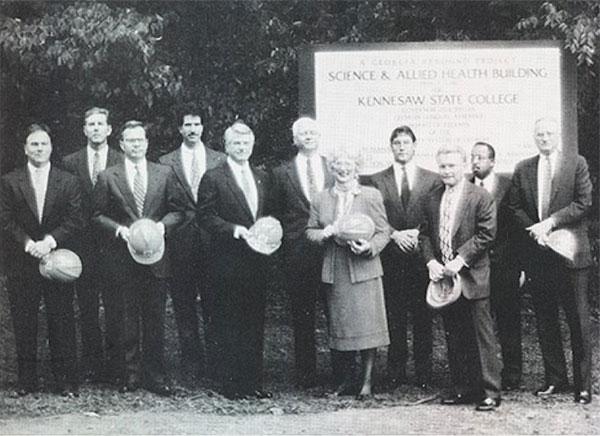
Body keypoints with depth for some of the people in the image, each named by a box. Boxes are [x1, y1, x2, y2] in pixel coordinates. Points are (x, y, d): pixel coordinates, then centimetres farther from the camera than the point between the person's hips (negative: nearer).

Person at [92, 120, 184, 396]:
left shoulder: (164, 174, 8)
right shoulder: (107, 177, 4)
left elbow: (177, 210, 9)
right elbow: (98, 216, 4)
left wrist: (162, 224, -9)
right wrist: (119, 229, -12)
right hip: (122, 258, -1)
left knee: (155, 318, 4)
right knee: (125, 320, 2)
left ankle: (154, 375, 11)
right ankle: (128, 374, 10)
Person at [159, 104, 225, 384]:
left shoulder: (219, 160, 9)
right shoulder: (167, 162, 8)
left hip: (212, 239, 0)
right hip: (181, 242, 0)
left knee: (214, 304, 2)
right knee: (184, 305, 3)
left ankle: (217, 363, 10)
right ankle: (191, 364, 11)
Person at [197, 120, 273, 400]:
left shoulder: (262, 178, 15)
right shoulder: (213, 178, -3)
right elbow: (205, 217, -7)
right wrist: (235, 230, -17)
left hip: (258, 261, 5)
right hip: (228, 262, -5)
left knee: (255, 323, 9)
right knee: (229, 326, -2)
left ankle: (253, 382, 16)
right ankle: (231, 384, 4)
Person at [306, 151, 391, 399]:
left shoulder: (371, 196, 0)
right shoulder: (321, 199, 9)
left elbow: (383, 232, 0)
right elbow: (310, 231, 13)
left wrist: (369, 247, -19)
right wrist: (324, 233, -9)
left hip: (363, 269, -3)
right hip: (334, 272, 3)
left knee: (366, 325, -4)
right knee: (340, 326, 9)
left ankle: (367, 381, 3)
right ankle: (347, 380, 20)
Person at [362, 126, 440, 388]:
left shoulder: (432, 180, 9)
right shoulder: (377, 181, 9)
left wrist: (418, 234, -10)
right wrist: (395, 234, -11)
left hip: (421, 255, 0)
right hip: (391, 256, 0)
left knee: (423, 316, 1)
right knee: (394, 316, 2)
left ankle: (423, 373, 7)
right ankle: (395, 373, 8)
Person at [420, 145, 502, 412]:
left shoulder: (480, 197, -6)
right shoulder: (433, 199, 11)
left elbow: (486, 234, -11)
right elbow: (425, 234, 12)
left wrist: (460, 260, -17)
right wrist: (431, 262, -5)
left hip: (472, 277, -6)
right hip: (442, 277, 6)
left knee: (482, 337, -2)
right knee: (454, 338, 11)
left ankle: (490, 392, 2)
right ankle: (462, 389, 20)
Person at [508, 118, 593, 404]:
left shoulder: (577, 163, 0)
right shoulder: (523, 169, 10)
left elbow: (584, 203, -7)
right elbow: (515, 207, 10)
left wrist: (551, 222, -14)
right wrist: (534, 229, -7)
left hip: (570, 252, -4)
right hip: (537, 254, 4)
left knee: (578, 319, -1)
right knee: (545, 321, 8)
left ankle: (583, 384, 6)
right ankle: (554, 378, 18)